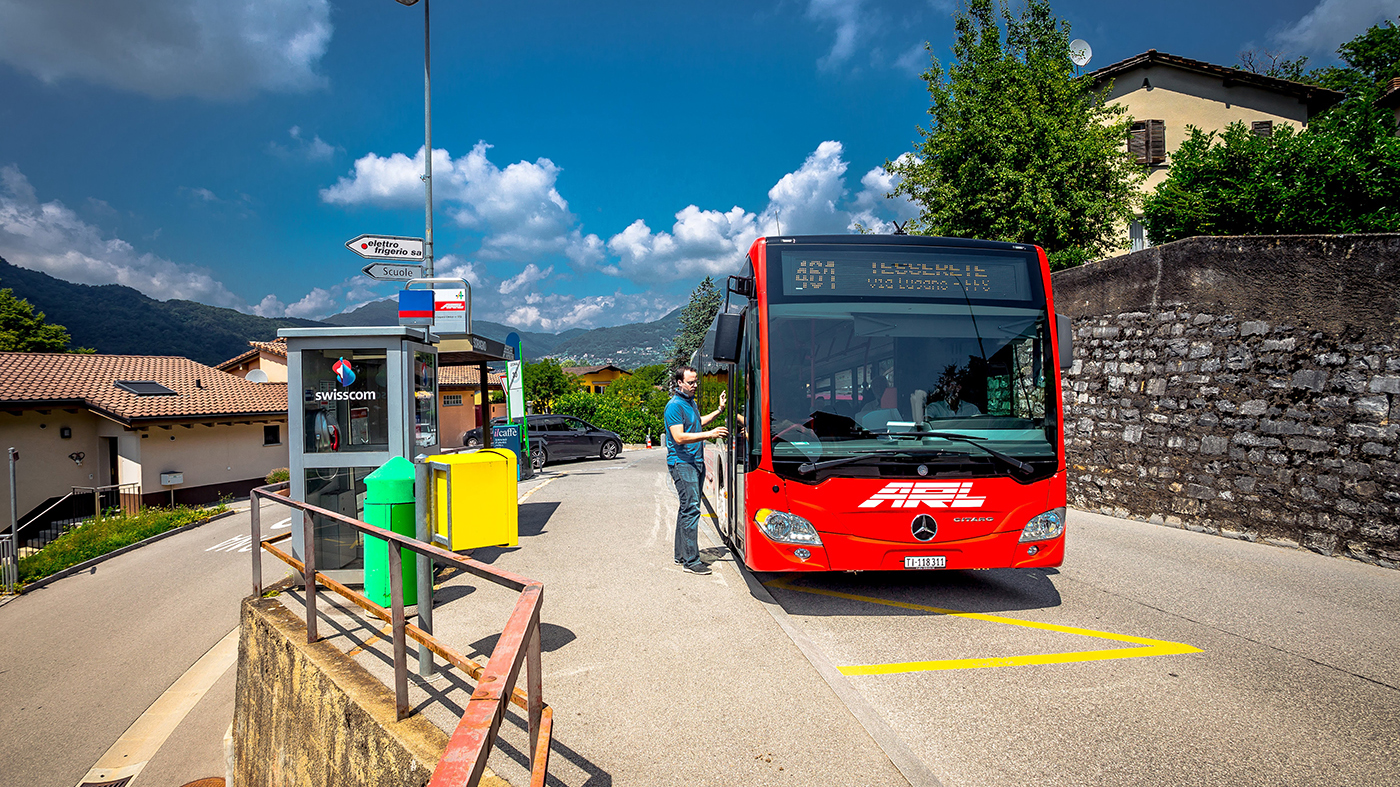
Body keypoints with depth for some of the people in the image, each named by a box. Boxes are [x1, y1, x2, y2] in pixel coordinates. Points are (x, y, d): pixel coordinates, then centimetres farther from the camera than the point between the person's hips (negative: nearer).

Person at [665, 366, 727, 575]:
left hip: (695, 461, 10)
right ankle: (690, 560, -9)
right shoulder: (675, 405, -14)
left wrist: (720, 410, 32)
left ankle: (681, 554, 21)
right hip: (681, 462, -10)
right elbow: (679, 437, -22)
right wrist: (709, 434, -25)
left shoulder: (691, 402, 16)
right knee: (691, 508, -12)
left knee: (688, 508, 13)